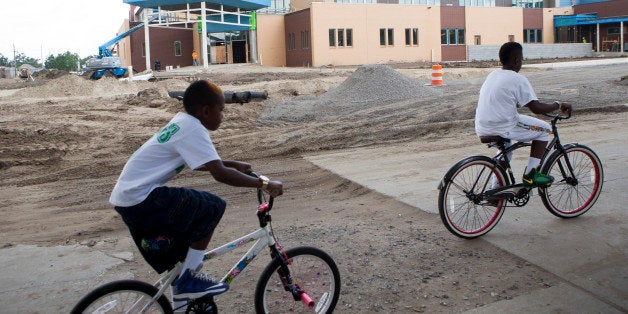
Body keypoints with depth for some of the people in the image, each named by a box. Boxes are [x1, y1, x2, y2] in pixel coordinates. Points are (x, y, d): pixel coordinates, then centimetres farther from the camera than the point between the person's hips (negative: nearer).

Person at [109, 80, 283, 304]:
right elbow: (220, 174, -23)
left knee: (174, 251, 21)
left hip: (126, 198, 10)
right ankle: (189, 279, -1)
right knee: (212, 206, -8)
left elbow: (201, 163, 31)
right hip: (142, 202, -10)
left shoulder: (181, 122, 15)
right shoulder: (193, 129, -15)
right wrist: (264, 183, -17)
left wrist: (234, 164, 26)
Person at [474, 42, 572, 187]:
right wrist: (558, 105, 4)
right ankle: (530, 174, 7)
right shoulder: (517, 79, -10)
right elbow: (536, 108, -11)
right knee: (544, 129, 9)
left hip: (482, 129, 8)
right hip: (501, 129, -8)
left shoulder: (493, 75, 13)